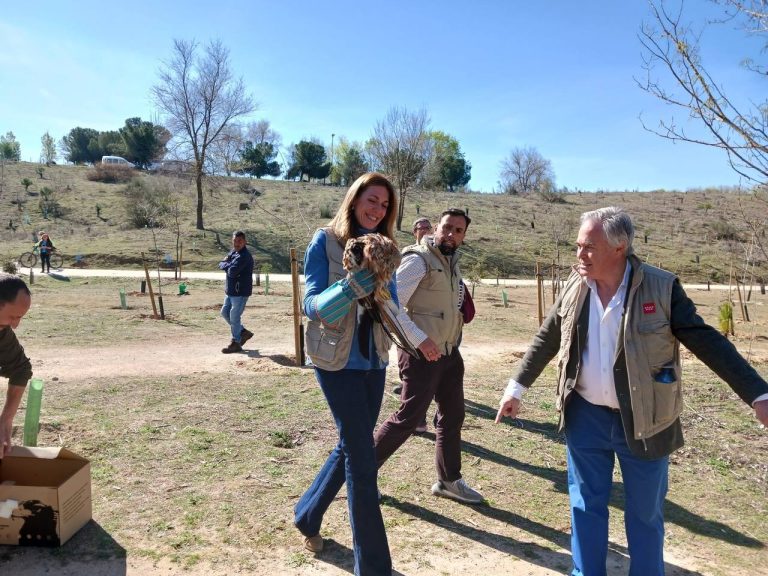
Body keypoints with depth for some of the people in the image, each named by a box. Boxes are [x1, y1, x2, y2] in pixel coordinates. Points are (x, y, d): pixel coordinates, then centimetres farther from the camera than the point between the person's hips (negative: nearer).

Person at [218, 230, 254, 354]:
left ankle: (236, 343, 12)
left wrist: (227, 264, -7)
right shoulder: (233, 252, 11)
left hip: (241, 291, -10)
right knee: (225, 312, 18)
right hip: (231, 290, 10)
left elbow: (232, 272, -27)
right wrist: (228, 264, -11)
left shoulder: (244, 256, -20)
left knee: (234, 317, -2)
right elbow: (221, 264, 11)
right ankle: (243, 332, 30)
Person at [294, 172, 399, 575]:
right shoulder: (325, 241, -8)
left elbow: (393, 307, 5)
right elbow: (311, 304, -13)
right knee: (363, 459, -3)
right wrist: (350, 289, -30)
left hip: (373, 360, 6)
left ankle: (307, 516, 42)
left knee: (350, 448, 17)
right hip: (337, 360, -6)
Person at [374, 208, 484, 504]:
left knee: (453, 415, 14)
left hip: (449, 352, 9)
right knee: (409, 417, -4)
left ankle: (449, 481, 29)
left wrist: (458, 315, 8)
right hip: (421, 353, -9)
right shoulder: (418, 259, -15)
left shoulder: (453, 262, 12)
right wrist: (420, 340, -25)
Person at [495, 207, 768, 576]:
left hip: (643, 421, -2)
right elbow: (546, 340, 7)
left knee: (645, 513, 16)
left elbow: (707, 342, -10)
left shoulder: (661, 288, -14)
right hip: (585, 416, 2)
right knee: (586, 505, 14)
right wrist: (517, 387, 10)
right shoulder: (575, 287, -4)